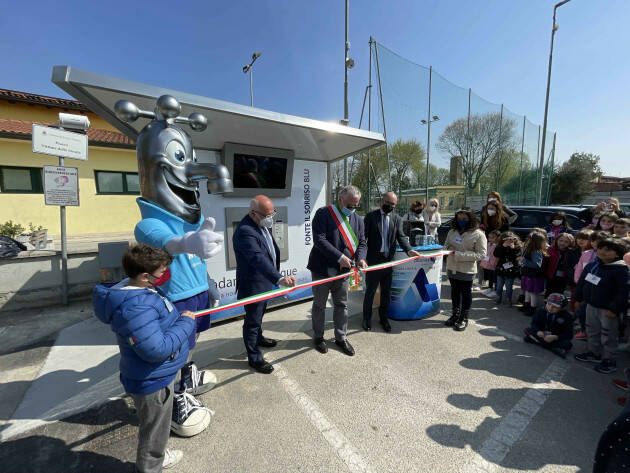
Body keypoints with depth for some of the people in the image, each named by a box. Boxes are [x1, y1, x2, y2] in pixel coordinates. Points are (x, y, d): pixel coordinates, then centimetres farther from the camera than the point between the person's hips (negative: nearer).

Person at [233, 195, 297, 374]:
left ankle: (258, 338, 53)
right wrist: (279, 278, -52)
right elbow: (258, 259, -43)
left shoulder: (264, 224, 1)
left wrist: (277, 275, 18)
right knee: (252, 320, 8)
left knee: (259, 314, 29)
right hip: (252, 285, -9)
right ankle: (254, 358, 26)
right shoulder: (245, 232, -31)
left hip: (264, 281, 9)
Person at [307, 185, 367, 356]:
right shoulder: (323, 214, -12)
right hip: (322, 269, -4)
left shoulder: (357, 219, 6)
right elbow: (319, 239, -21)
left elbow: (362, 242, 8)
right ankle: (318, 337, 33)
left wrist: (360, 258, -13)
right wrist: (340, 257, -25)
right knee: (319, 305, 13)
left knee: (342, 305, 15)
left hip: (343, 271, 5)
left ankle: (341, 337, 34)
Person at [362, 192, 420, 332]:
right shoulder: (370, 216, -2)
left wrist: (409, 250, -21)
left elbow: (401, 237, -2)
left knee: (386, 292, 14)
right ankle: (367, 318, 27)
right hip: (373, 260, -3)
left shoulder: (397, 219, 7)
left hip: (389, 261, 3)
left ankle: (384, 318, 32)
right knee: (370, 291, 10)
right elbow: (363, 236, -7)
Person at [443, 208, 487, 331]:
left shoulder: (478, 234, -11)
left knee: (466, 294, 9)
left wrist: (460, 255, -22)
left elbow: (481, 255, -15)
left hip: (466, 270, -5)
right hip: (452, 268, 5)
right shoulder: (452, 232, 5)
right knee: (454, 292, 18)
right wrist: (448, 249, -7)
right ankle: (455, 315, 35)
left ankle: (464, 318, 26)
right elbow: (446, 245, 18)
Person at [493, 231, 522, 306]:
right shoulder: (499, 247, -4)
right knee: (499, 286, 15)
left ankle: (508, 299, 26)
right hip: (500, 271, 2)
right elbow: (496, 255, -18)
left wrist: (512, 248, -25)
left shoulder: (517, 248, -8)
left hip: (511, 272, -2)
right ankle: (498, 298, 31)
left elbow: (515, 258, -19)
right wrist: (503, 246, -22)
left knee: (509, 288, 9)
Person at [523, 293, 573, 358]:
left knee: (567, 344, -33)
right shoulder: (541, 310, -10)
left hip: (557, 337, -2)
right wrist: (538, 332, -30)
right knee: (527, 330, -24)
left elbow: (569, 334, -19)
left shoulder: (566, 316, -16)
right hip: (542, 334, 2)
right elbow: (534, 323, -8)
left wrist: (555, 337, -36)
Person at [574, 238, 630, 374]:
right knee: (592, 332, 19)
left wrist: (614, 309, -22)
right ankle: (594, 353, 35)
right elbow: (581, 283, 13)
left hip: (608, 310, -7)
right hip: (591, 306, 7)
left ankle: (609, 361, 21)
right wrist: (578, 298, 14)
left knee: (608, 336, 6)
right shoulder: (591, 266, 3)